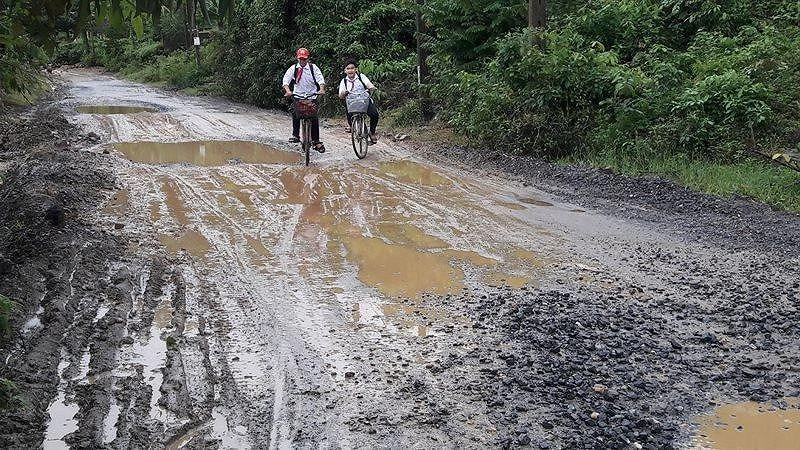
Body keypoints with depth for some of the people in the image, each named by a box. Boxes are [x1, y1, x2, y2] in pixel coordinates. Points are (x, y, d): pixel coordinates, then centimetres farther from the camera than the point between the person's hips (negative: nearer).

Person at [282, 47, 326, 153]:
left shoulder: (313, 67, -1)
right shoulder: (293, 68, 1)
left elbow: (320, 79, -12)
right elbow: (286, 79, -9)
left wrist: (321, 89, -31)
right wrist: (288, 91, -27)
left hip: (311, 96, -1)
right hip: (297, 96, 1)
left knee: (314, 119, -4)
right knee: (295, 113, -23)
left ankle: (316, 141, 4)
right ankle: (295, 135, -8)